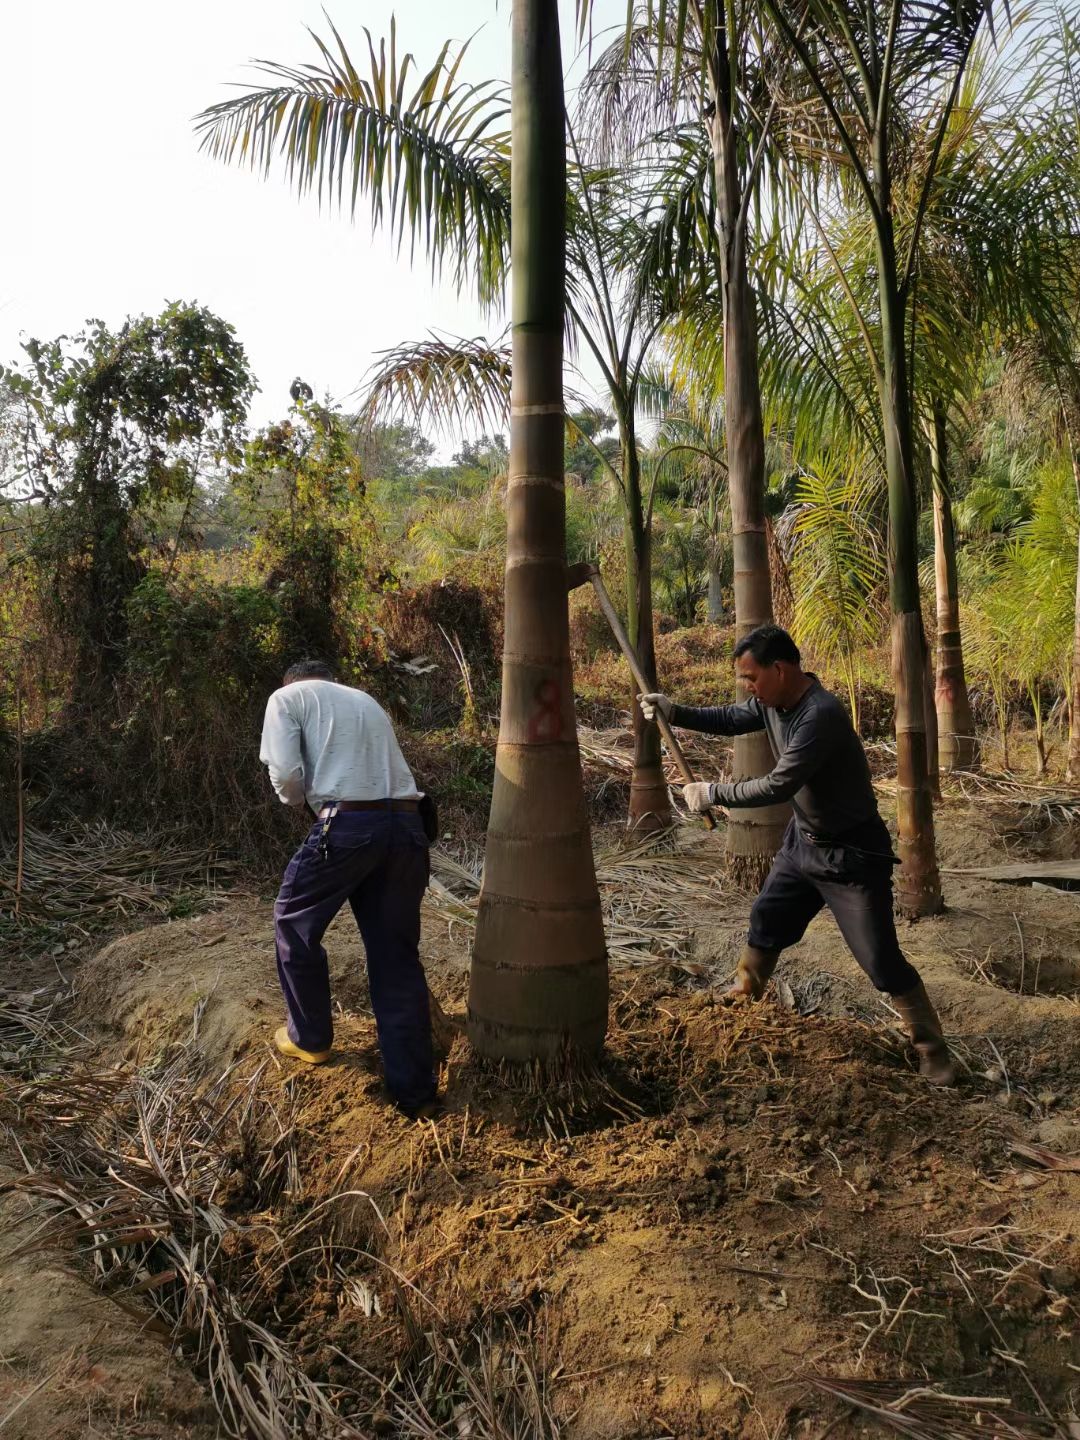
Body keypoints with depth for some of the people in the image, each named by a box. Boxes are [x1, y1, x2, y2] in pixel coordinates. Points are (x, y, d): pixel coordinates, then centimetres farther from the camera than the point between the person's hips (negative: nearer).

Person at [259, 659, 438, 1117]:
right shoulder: (366, 700, 28)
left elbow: (285, 772, -3)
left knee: (295, 923, 21)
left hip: (348, 824, -5)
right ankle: (414, 1090, 15)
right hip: (407, 826, 5)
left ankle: (309, 1039, 35)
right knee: (397, 955, 12)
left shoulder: (287, 697, 11)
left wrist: (299, 800, 15)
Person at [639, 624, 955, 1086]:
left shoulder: (820, 716, -32)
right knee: (765, 925, 20)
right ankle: (739, 1008, 41)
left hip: (850, 855, -9)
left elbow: (777, 787, -32)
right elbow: (731, 719, 12)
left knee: (882, 961, -3)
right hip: (803, 841, 9)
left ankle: (933, 1054, 15)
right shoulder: (773, 701, -5)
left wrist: (711, 793, -21)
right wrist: (673, 711, -3)